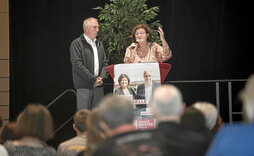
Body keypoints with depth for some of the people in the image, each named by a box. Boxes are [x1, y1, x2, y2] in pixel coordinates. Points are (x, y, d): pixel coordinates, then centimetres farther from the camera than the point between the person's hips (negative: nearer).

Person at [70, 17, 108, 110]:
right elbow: (77, 64, -13)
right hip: (84, 86, -6)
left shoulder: (99, 44, 18)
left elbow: (104, 63, 17)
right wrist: (93, 79, -14)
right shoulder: (77, 44, -4)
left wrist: (101, 77, -3)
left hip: (98, 85, 6)